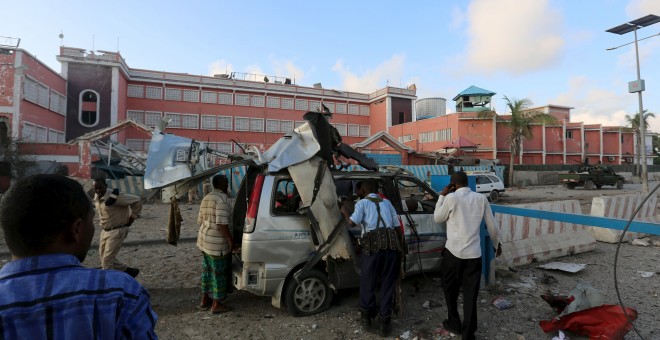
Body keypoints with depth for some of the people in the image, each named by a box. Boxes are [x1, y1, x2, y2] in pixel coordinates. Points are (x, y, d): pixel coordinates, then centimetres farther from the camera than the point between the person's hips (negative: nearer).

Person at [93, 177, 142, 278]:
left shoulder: (114, 197, -23)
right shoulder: (96, 198, 3)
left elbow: (136, 200, -21)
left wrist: (132, 217, -14)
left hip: (117, 231, -9)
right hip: (104, 231, 9)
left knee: (107, 260, -6)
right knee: (104, 257, 16)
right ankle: (129, 271, 30)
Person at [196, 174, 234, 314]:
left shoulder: (206, 198, 11)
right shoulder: (223, 198, -18)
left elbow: (200, 220, 16)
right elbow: (222, 224, -24)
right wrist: (230, 240, -15)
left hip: (204, 239, 9)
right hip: (216, 242, -9)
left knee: (207, 270, 20)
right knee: (219, 273, 4)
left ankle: (205, 299, 32)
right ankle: (216, 304, 14)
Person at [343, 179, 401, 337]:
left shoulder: (362, 203, 8)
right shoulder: (387, 202, 21)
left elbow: (352, 222, -8)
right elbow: (397, 226, 16)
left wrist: (344, 212, 11)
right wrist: (399, 246, 24)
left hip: (373, 246, -3)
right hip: (391, 246, 4)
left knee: (367, 282, 13)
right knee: (387, 284, 12)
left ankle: (367, 317, 27)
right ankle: (384, 322, 16)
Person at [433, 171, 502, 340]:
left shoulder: (451, 198, -9)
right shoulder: (481, 198, 3)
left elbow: (437, 218, 5)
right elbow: (492, 226, 9)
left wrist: (442, 195, 10)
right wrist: (497, 244, 26)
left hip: (453, 252, -3)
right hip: (474, 254, 3)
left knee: (450, 290, 18)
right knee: (470, 294, 9)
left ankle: (454, 323, 32)